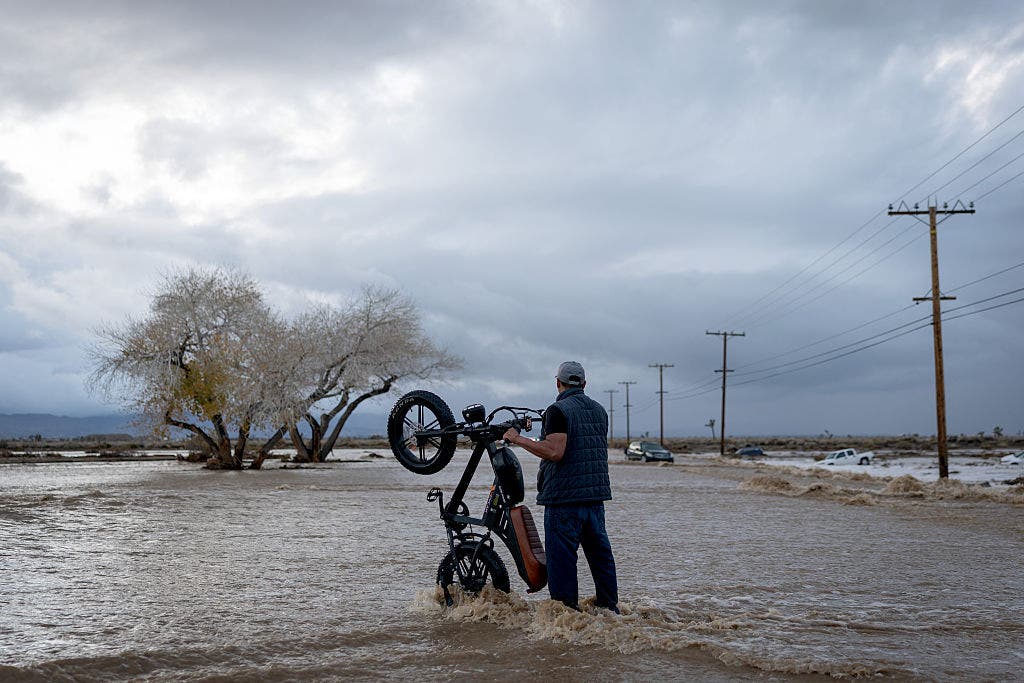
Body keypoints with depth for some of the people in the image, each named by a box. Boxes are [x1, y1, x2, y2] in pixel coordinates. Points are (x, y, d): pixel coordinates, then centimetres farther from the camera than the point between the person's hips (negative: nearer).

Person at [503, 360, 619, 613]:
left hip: (564, 496, -8)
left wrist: (518, 439, -15)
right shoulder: (599, 410, 14)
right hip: (596, 493, 8)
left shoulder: (558, 410, -11)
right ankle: (609, 606, 21)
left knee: (562, 554, -2)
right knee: (599, 550, 15)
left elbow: (554, 452, -22)